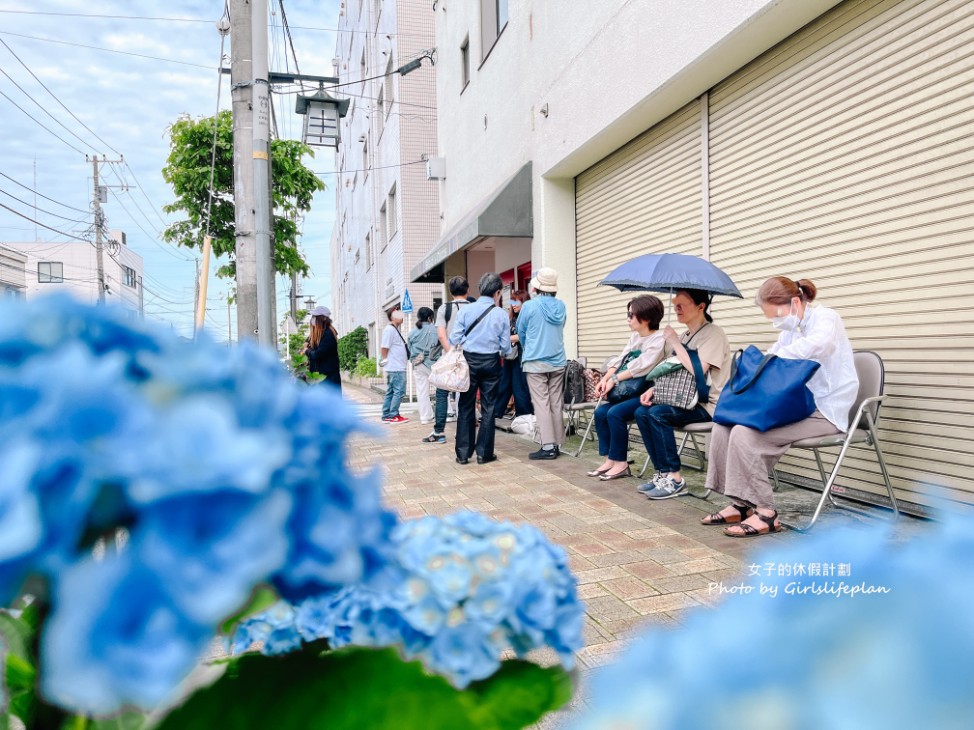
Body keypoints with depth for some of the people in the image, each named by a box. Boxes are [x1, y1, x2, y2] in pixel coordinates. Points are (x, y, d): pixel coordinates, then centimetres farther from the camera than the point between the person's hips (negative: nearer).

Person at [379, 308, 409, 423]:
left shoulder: (394, 329, 17)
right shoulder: (390, 329, -12)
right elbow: (384, 349, -16)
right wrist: (387, 361, -10)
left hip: (398, 367, 10)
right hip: (396, 368, -10)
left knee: (390, 392, 12)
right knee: (399, 391, -5)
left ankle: (386, 416, 17)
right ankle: (393, 415, -1)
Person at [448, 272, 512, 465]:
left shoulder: (465, 310, -3)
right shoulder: (502, 314, -4)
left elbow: (454, 339, -4)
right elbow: (505, 346, 0)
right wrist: (506, 352, 22)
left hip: (469, 361, 1)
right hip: (491, 362, -1)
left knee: (466, 407, 8)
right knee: (488, 408, 7)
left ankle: (463, 453, 10)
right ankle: (484, 453, 10)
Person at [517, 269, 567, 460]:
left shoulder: (529, 306, -8)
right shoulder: (561, 306, 4)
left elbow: (521, 332, 6)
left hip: (536, 362, -4)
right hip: (558, 361, 4)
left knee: (541, 403, -2)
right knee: (556, 403, 7)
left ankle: (548, 446, -5)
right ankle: (557, 444, 11)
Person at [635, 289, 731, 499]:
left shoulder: (713, 334, -11)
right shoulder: (684, 336, 15)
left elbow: (696, 371, -25)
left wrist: (674, 342, -16)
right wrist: (653, 390, 0)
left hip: (708, 405, -8)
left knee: (658, 414, -27)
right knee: (642, 412, -11)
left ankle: (674, 479, -18)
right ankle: (663, 473, -6)